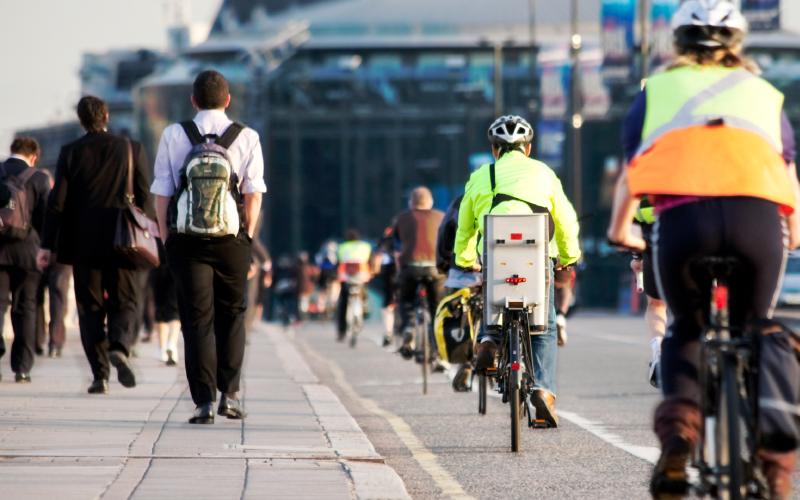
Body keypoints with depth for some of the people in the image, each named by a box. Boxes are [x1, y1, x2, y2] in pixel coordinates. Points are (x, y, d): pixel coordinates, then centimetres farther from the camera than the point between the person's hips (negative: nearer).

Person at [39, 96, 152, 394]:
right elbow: (144, 198, -1)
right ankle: (120, 347, -22)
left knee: (90, 308, 7)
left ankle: (100, 375, 1)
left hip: (83, 243, 0)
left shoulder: (70, 153, -1)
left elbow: (57, 201, -3)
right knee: (123, 303, 8)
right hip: (120, 243, 0)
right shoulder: (131, 150, -1)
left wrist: (48, 244, 0)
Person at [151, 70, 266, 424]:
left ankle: (204, 401, -3)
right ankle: (230, 393, 11)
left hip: (185, 240, 0)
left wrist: (167, 239, 7)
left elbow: (161, 195, -2)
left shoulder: (173, 136, -1)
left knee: (197, 320, 3)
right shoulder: (247, 138, -1)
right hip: (232, 240, 0)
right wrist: (247, 237, 8)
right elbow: (253, 196, -3)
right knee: (231, 316, 16)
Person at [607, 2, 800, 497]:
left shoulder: (657, 89, 27)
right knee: (759, 327, 22)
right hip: (757, 215, 0)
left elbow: (631, 174, 32)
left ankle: (678, 431, -2)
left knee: (686, 332, 23)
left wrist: (620, 230, 49)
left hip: (684, 217, 0)